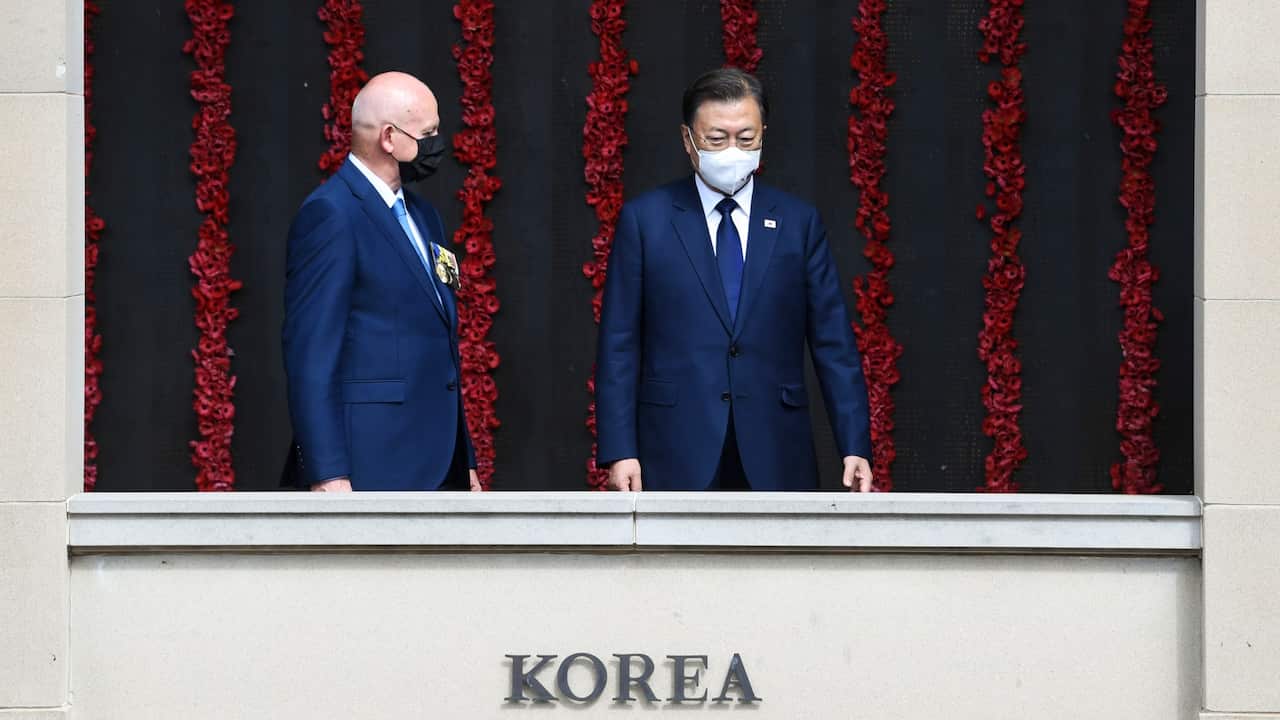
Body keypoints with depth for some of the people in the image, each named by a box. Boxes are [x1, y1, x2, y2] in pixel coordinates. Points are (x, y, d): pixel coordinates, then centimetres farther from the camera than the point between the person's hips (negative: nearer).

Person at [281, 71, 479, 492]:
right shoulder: (331, 215, -9)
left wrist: (465, 463, 21)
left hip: (436, 472, 9)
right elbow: (310, 350, -15)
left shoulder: (423, 217, 19)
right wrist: (328, 474, -20)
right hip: (373, 470, -9)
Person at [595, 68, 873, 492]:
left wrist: (855, 448, 0)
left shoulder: (799, 222, 10)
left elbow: (833, 344, 8)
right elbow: (618, 346, 3)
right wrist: (620, 452, -6)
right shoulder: (644, 219, 6)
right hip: (677, 457, -1)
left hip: (774, 457, 1)